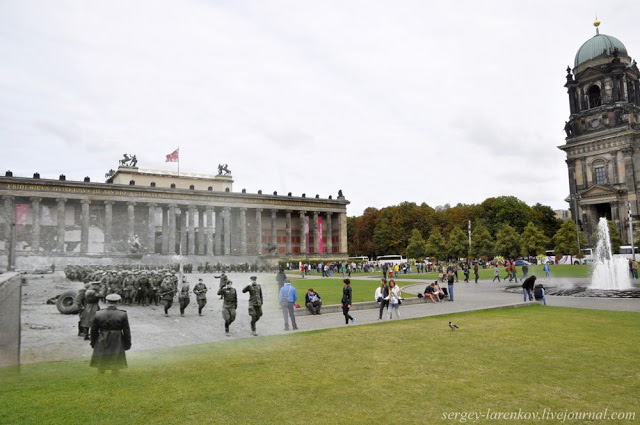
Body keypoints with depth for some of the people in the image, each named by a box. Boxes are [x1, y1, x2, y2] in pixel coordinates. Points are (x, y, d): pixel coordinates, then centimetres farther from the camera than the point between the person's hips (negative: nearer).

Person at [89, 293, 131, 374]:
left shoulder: (98, 314, -7)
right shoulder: (123, 315, -12)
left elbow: (93, 331, 1)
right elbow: (126, 332, -8)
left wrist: (93, 343, 14)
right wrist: (127, 344, 3)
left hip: (101, 346, 2)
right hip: (117, 347, -2)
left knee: (101, 367, 18)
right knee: (115, 367, 11)